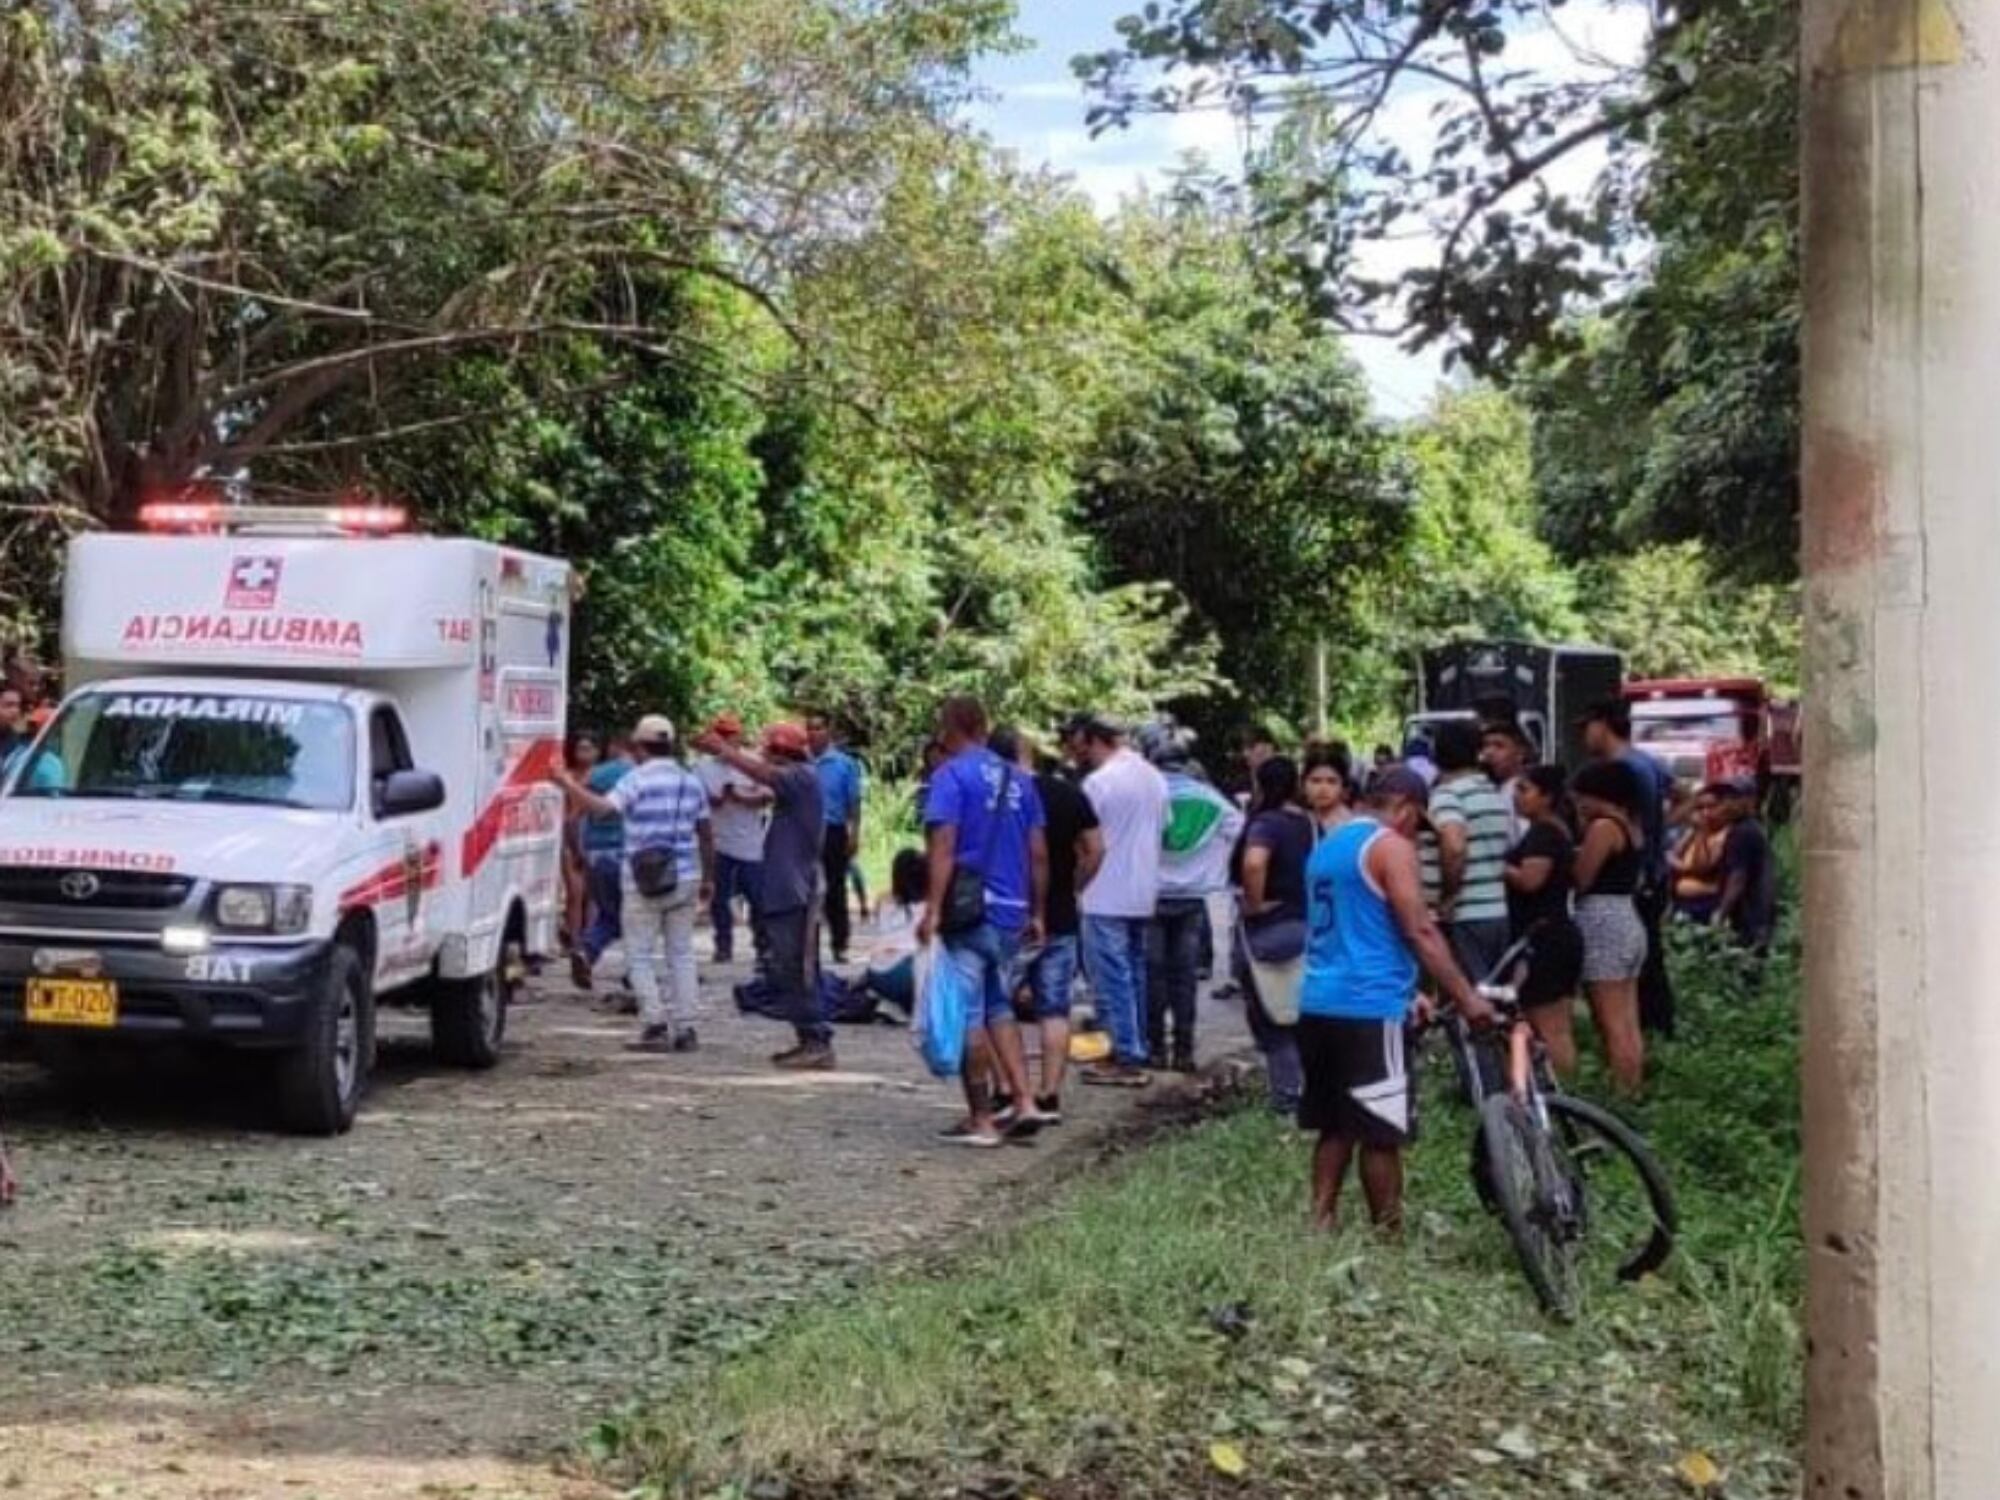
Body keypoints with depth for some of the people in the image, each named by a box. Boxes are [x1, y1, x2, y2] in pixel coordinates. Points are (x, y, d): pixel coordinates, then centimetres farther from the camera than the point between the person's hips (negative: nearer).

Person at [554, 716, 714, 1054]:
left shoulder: (638, 779, -8)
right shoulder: (691, 781, 10)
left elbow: (603, 806, -23)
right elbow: (706, 835, 14)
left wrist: (569, 785, -13)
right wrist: (708, 877, 22)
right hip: (684, 880, 5)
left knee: (640, 956, 3)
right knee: (681, 954, 10)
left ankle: (655, 1024, -6)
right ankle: (684, 1029, 8)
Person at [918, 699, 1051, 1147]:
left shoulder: (952, 775, -7)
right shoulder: (1019, 779, 12)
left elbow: (943, 846, -17)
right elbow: (1039, 853, 13)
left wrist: (932, 909, -20)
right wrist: (1037, 913, 18)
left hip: (969, 911, -6)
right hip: (1011, 912, 6)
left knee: (968, 1014, 1)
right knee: (1000, 1008, 19)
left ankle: (981, 1119, 4)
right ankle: (1024, 1102, 8)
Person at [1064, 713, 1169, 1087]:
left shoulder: (1098, 781, -15)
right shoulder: (1154, 777, 10)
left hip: (1105, 898, -8)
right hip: (1143, 894, 8)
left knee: (1111, 977, -3)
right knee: (1135, 973, 15)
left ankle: (1125, 1058, -3)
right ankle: (1136, 1050, 19)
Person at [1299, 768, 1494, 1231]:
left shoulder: (1327, 845, 19)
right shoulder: (1390, 846, -8)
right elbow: (1420, 931, -15)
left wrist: (1407, 988, 31)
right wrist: (1467, 997, -14)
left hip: (1318, 1003, 8)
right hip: (1368, 1007, -8)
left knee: (1334, 1127, 15)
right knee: (1381, 1133, -2)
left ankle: (1321, 1224, 15)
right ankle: (1389, 1235, 3)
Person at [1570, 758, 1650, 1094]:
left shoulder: (1603, 827, -13)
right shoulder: (1632, 825, 14)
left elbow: (1580, 880, -14)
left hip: (1602, 923, -10)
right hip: (1630, 921, 10)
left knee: (1613, 1026, -8)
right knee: (1630, 1024, 10)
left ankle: (1621, 1096, -8)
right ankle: (1635, 1091, 12)